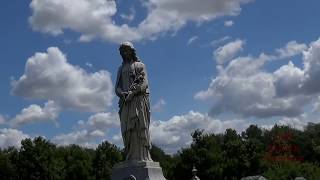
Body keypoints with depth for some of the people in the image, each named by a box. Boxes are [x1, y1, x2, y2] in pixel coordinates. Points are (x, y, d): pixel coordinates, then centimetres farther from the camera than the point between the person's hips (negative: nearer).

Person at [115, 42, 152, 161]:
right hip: (125, 102, 4)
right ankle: (131, 158, -8)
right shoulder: (121, 69, 25)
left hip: (138, 99, -4)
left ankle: (143, 157, -15)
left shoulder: (139, 65, 11)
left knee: (140, 127, -12)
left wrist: (132, 92, -16)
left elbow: (144, 84, -2)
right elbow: (117, 87, 16)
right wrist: (123, 93, -7)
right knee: (127, 130, -5)